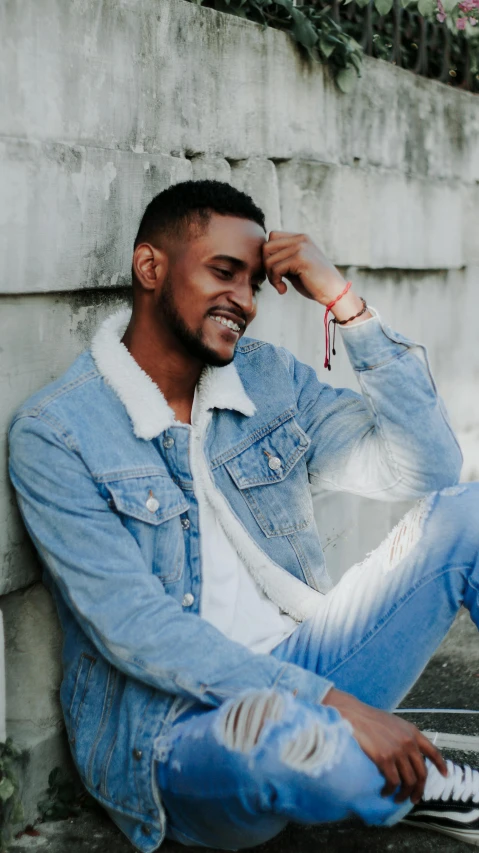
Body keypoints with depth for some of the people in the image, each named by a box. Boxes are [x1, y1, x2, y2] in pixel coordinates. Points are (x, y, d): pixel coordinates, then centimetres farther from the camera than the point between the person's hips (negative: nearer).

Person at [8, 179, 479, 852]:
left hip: (300, 667, 6)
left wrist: (345, 302, -7)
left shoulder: (269, 377, 7)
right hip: (171, 726, -5)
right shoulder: (53, 435, -10)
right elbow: (134, 629, -18)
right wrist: (332, 703, -26)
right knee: (284, 735, -41)